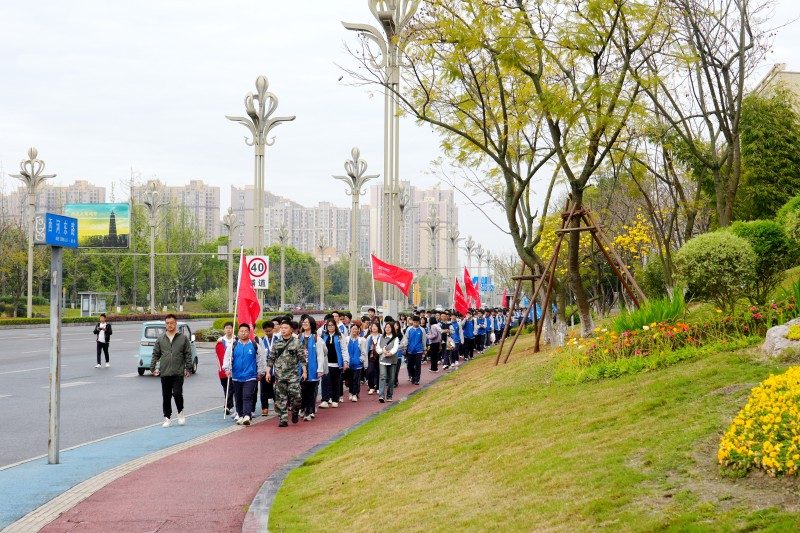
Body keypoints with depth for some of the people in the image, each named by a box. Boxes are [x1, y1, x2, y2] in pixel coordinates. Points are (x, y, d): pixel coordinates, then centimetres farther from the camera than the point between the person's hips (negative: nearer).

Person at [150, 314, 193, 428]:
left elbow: (188, 354, 2)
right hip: (165, 373, 3)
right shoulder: (160, 339, 9)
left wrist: (188, 368, -4)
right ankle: (167, 418, 13)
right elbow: (155, 354, 11)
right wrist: (153, 368, 3)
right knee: (166, 396, 5)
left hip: (178, 373, -3)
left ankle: (180, 413, 13)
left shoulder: (183, 338, 2)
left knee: (177, 394, -11)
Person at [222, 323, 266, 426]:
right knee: (238, 397, 12)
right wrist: (227, 368, -15)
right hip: (236, 377, 3)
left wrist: (260, 373, 11)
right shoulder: (233, 345, 6)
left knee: (247, 396, -16)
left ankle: (247, 416, -25)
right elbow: (227, 357, 0)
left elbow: (261, 360, 9)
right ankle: (240, 416, 26)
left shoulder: (255, 346, 3)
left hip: (250, 376, -3)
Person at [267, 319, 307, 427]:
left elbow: (302, 358, -1)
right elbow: (271, 358, 12)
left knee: (295, 396, -11)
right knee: (280, 398, 2)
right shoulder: (277, 343, 9)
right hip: (279, 374, 3)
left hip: (293, 374, -3)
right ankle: (283, 419, 8)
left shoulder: (296, 342, 0)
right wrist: (268, 372, 7)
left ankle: (295, 413, 16)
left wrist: (304, 371, -6)